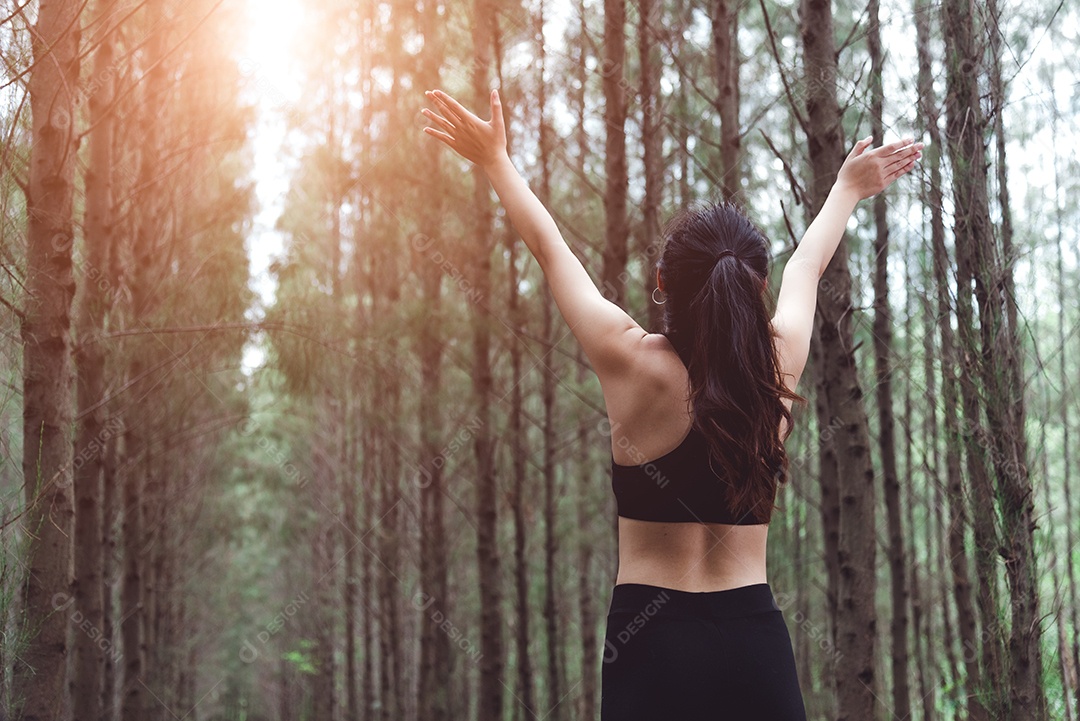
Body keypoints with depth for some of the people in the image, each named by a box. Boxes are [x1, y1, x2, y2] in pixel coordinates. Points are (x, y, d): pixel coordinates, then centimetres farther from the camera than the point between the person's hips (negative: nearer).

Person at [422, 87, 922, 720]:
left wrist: (496, 159, 20)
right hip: (757, 638, 3)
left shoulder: (634, 364, -7)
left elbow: (551, 248, 6)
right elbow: (807, 266, 21)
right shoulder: (780, 362, 1)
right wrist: (848, 188, 41)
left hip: (652, 638, -3)